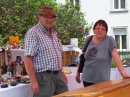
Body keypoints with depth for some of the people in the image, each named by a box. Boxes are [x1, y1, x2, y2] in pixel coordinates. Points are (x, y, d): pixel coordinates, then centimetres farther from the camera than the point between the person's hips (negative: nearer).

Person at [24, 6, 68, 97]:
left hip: (58, 75, 8)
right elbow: (28, 58, -17)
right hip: (43, 76, -8)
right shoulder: (33, 33, -11)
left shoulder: (53, 33, 13)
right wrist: (33, 81, -22)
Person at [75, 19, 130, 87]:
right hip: (86, 78, 4)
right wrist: (78, 72, 16)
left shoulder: (109, 40, -7)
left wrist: (123, 73, -26)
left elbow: (116, 58, -16)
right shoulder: (88, 39, 6)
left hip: (102, 80, -4)